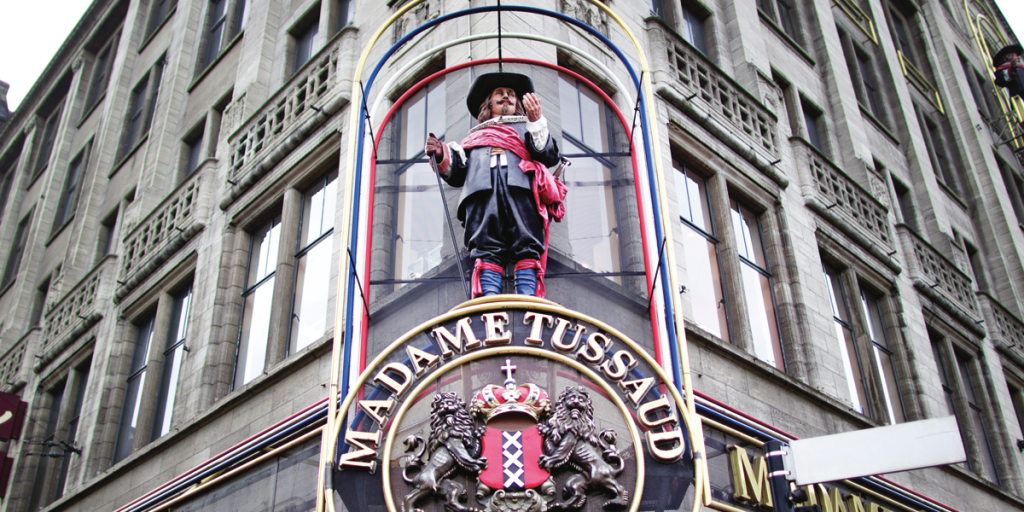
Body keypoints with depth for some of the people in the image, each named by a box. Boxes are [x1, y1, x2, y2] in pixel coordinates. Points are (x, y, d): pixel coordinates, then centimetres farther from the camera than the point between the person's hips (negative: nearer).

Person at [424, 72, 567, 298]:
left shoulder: (526, 128, 36)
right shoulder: (474, 135, 39)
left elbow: (551, 157, 14)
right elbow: (457, 172, 25)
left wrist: (536, 121, 3)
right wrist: (441, 155, 7)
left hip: (520, 187, 0)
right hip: (481, 190, 1)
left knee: (527, 248, -19)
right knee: (487, 251, -18)